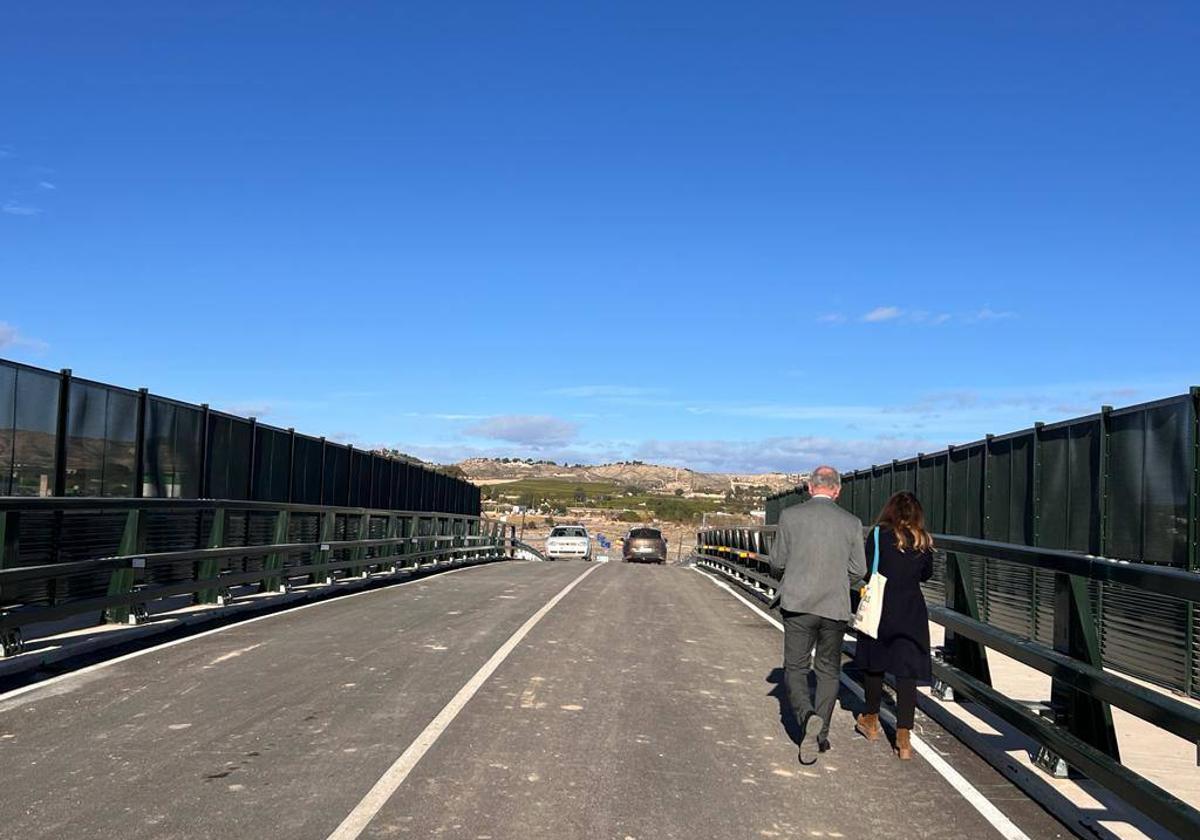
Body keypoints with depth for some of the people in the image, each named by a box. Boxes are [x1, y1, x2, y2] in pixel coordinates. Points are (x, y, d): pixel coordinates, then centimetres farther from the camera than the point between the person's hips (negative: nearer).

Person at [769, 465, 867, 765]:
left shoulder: (790, 516, -5)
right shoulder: (851, 523, -2)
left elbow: (777, 562, 1)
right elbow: (858, 571, 2)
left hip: (798, 605, -1)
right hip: (835, 607, 2)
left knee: (795, 669, 7)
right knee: (828, 671, 16)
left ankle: (808, 717, -18)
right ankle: (821, 734, 20)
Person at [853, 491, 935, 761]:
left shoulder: (879, 534, -9)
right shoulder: (923, 541, 2)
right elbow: (926, 574, 14)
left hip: (881, 609, -2)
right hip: (912, 613, 2)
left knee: (873, 664, 16)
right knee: (906, 672, 3)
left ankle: (871, 721, 31)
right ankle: (903, 739, 2)